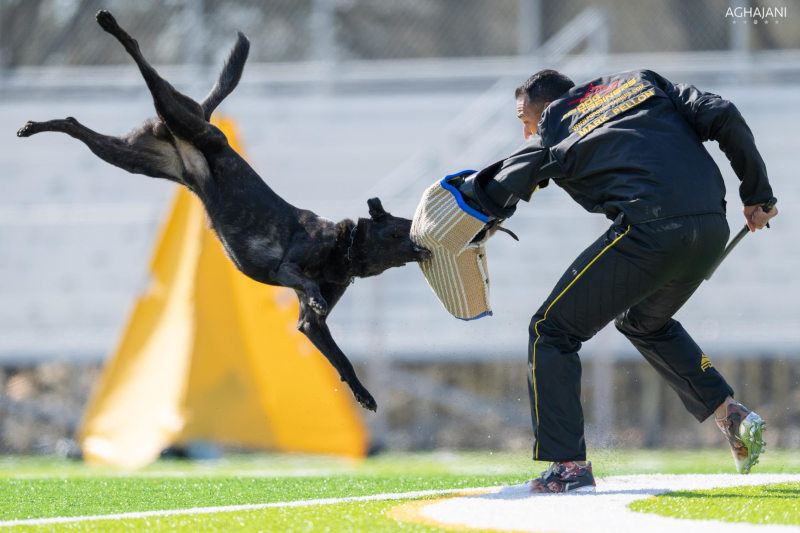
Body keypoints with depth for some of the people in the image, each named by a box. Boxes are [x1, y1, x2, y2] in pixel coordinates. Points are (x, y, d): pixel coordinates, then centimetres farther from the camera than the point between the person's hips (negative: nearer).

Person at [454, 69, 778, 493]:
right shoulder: (641, 81, 25)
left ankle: (569, 466, 0)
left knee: (552, 330, 8)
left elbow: (493, 196, 14)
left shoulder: (551, 136, 13)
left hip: (649, 232, -6)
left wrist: (460, 186, 37)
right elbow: (721, 117, 13)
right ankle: (732, 417, 23)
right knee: (644, 322, 33)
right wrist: (756, 193, 19)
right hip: (712, 229, 6)